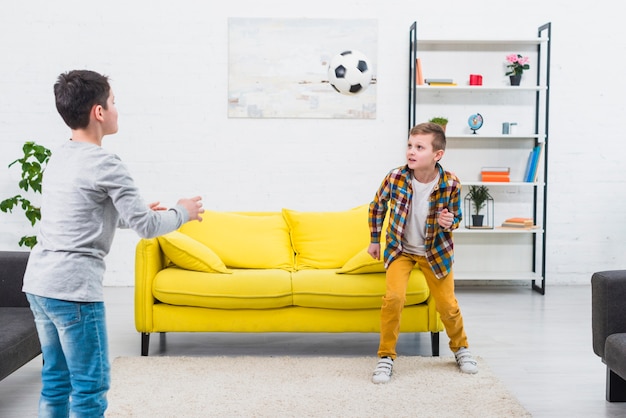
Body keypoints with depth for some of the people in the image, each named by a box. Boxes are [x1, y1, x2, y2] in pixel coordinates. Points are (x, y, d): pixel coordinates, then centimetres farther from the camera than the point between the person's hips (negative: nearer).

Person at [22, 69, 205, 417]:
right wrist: (182, 212, 6)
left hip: (39, 283, 9)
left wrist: (132, 212, 26)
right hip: (74, 287, -9)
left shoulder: (59, 158, 12)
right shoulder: (104, 164, -14)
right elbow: (147, 227, -11)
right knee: (90, 387, 1)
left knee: (55, 381, 16)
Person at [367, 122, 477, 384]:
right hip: (399, 249, 0)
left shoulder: (451, 184, -21)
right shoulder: (395, 177, -21)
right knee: (394, 297, -20)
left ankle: (460, 347, 37)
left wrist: (448, 223, -26)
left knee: (447, 304, 6)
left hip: (436, 251, 1)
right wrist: (374, 240, 8)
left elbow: (456, 216, -2)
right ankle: (386, 356, -2)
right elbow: (377, 206, 0)